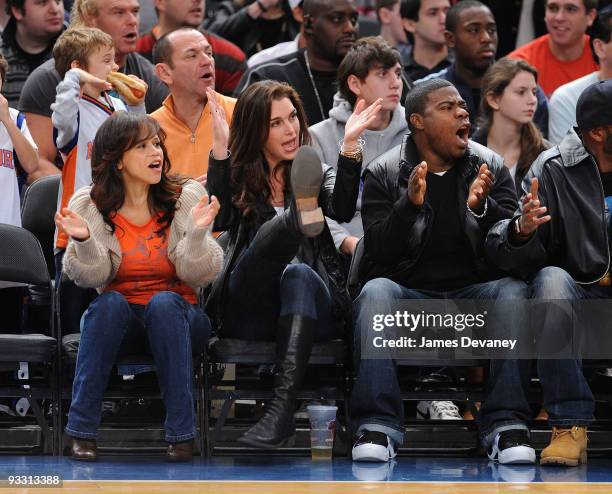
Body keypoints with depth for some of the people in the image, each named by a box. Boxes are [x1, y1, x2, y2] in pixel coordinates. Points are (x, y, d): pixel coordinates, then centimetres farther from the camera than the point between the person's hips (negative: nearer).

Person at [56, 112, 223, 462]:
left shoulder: (188, 197, -5)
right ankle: (82, 429, -28)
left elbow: (198, 276, -9)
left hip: (176, 317, 0)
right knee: (110, 303, -32)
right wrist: (83, 240, -28)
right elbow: (93, 278, -9)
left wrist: (197, 234, -28)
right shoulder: (89, 205, -3)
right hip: (119, 324, 1)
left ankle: (182, 432, -31)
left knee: (164, 302, -33)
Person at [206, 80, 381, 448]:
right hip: (249, 316, 0)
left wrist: (350, 145, -17)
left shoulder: (318, 175, 17)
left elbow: (343, 211, -6)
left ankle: (283, 408, -49)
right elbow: (217, 220, -10)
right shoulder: (237, 179, 13)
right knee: (272, 233, -24)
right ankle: (299, 215, -63)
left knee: (298, 273, -33)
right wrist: (220, 148, -17)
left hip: (309, 308, 0)